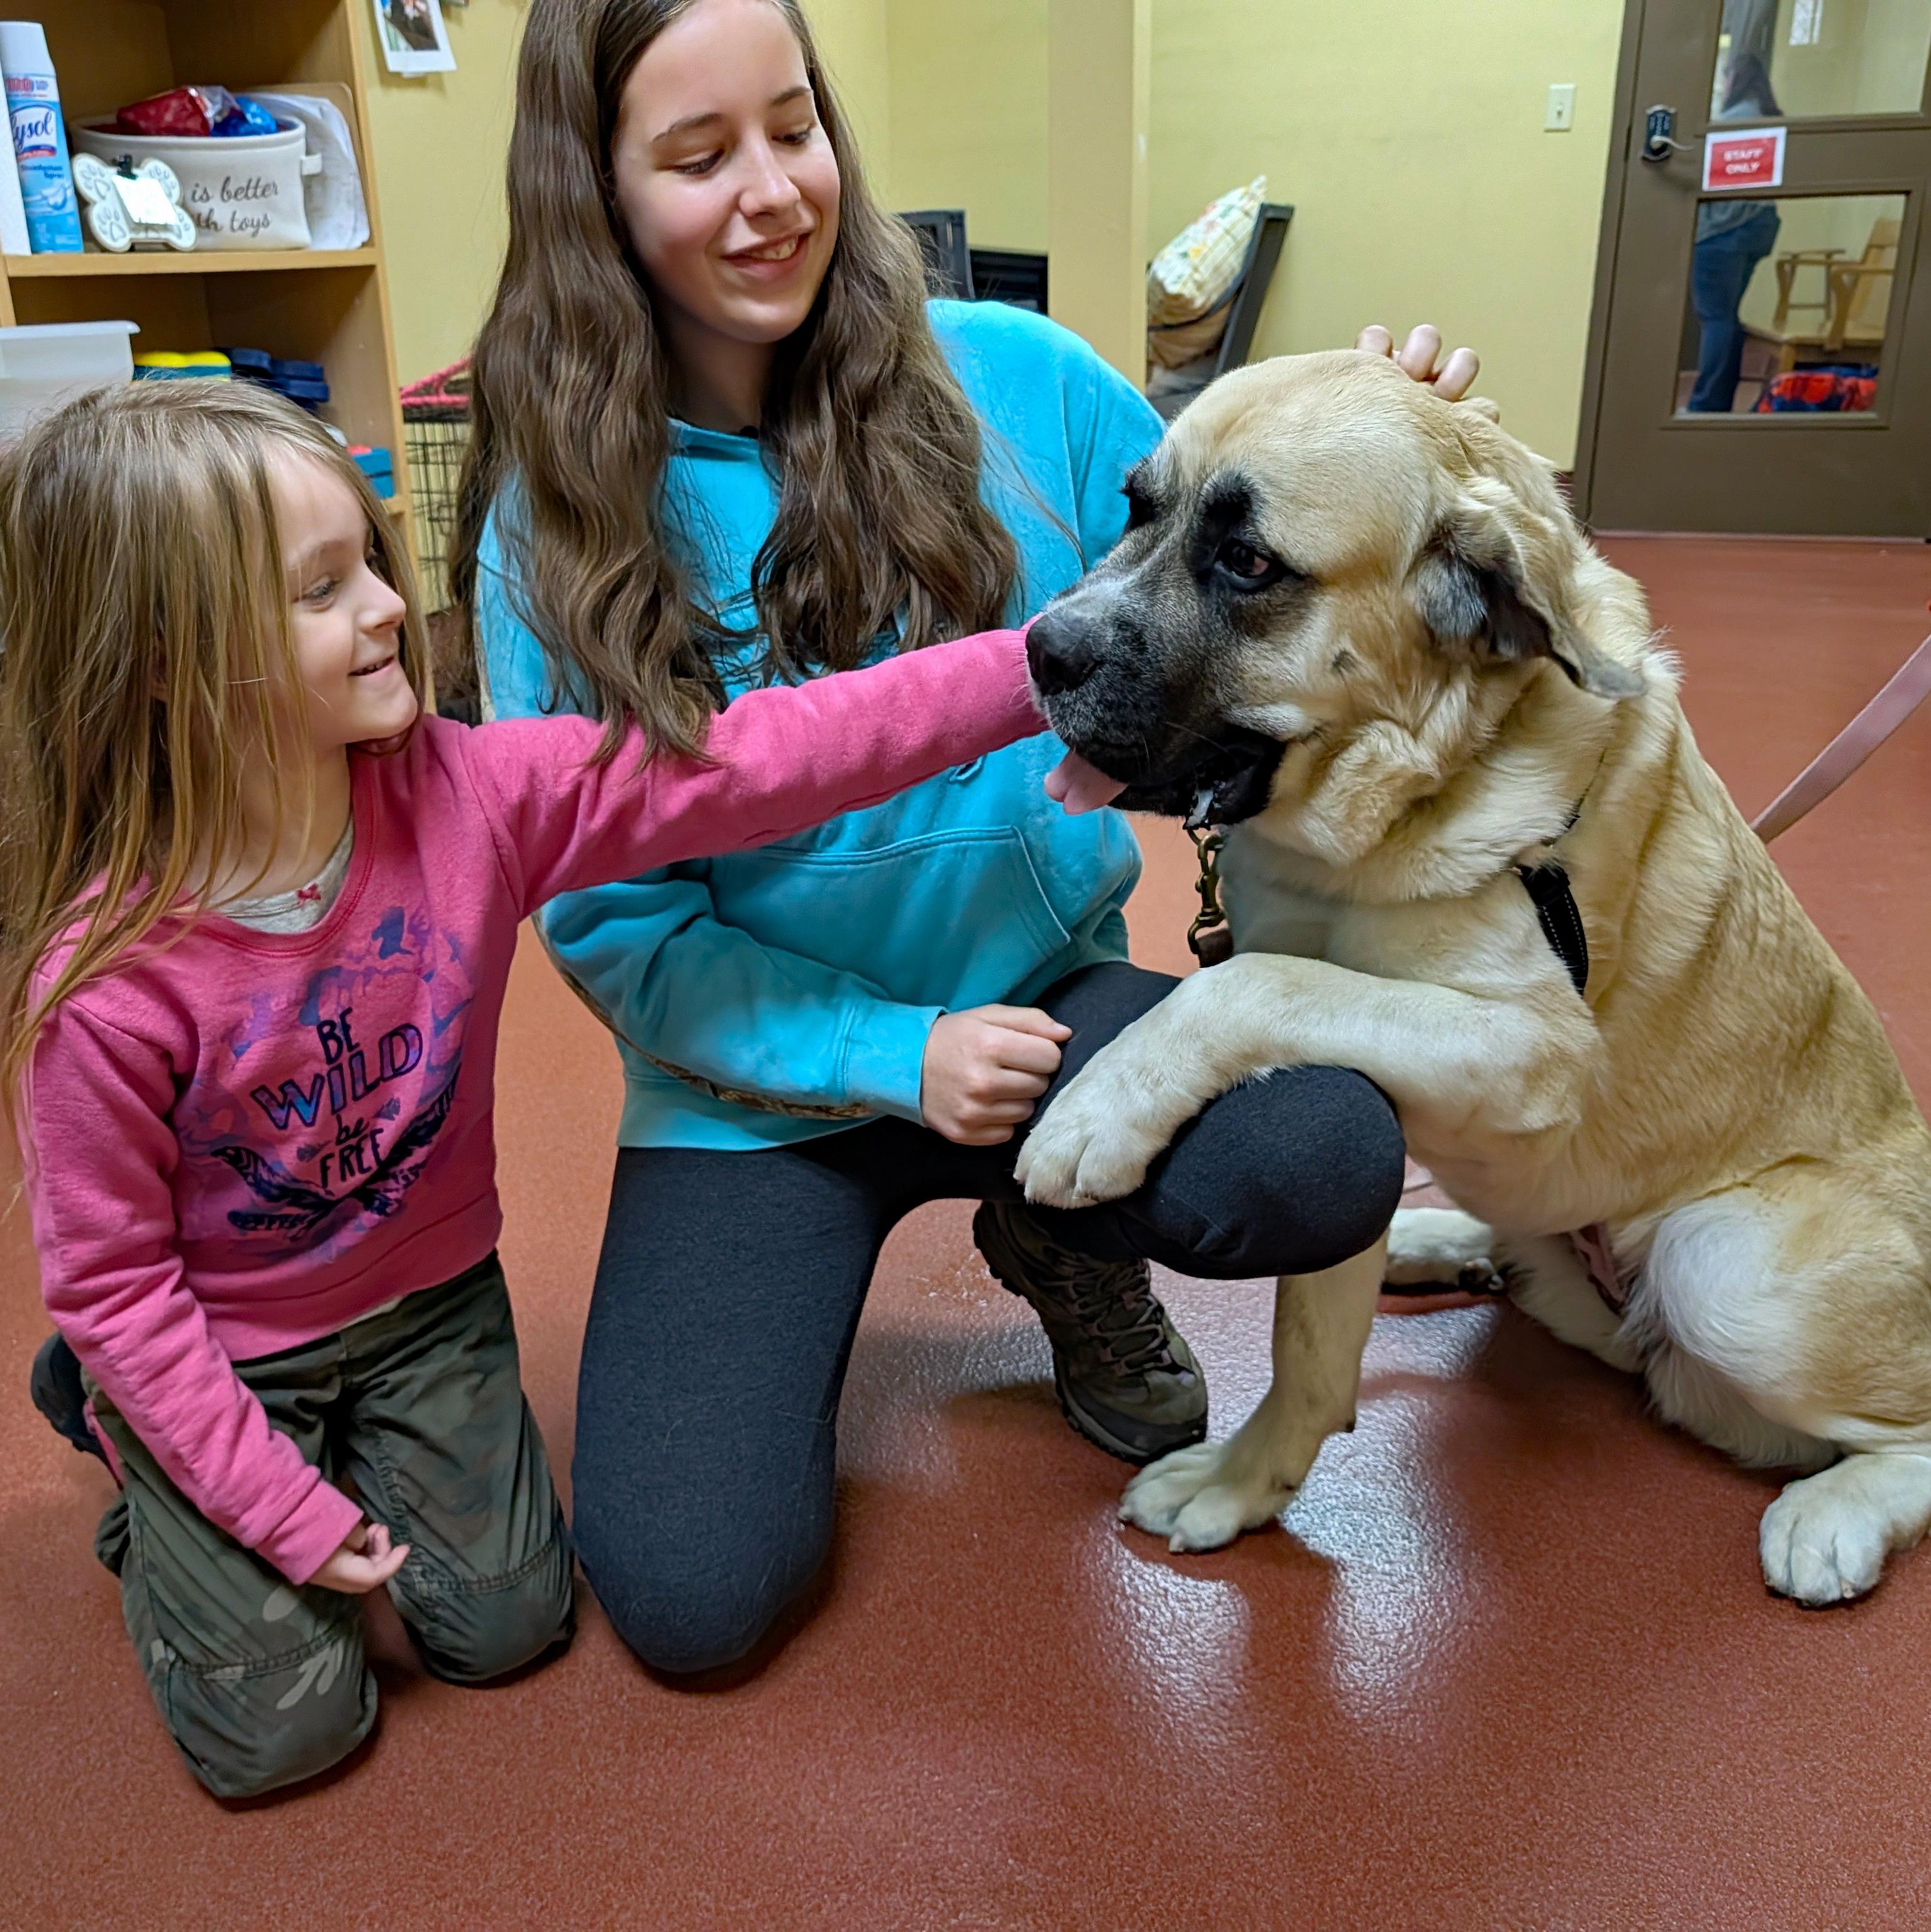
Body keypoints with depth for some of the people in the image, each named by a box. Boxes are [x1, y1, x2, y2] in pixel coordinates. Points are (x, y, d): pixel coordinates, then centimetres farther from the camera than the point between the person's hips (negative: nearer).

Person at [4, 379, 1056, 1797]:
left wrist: (1032, 670, -31)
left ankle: (367, 1440, 34)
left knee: (510, 1626, 9)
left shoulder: (468, 798, -22)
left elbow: (752, 764, -26)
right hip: (219, 1351, -3)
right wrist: (284, 1509, -15)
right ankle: (129, 1449, 27)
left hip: (425, 1297, 4)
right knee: (286, 1727, 4)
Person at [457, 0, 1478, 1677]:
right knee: (688, 1594, -13)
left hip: (1047, 988, 1)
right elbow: (606, 916, -7)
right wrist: (891, 1055, -18)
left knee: (1327, 1159, -29)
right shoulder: (552, 524, -7)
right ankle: (798, 1300, 20)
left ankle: (1066, 1240, 7)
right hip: (760, 1080, 0)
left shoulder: (1008, 379, -5)